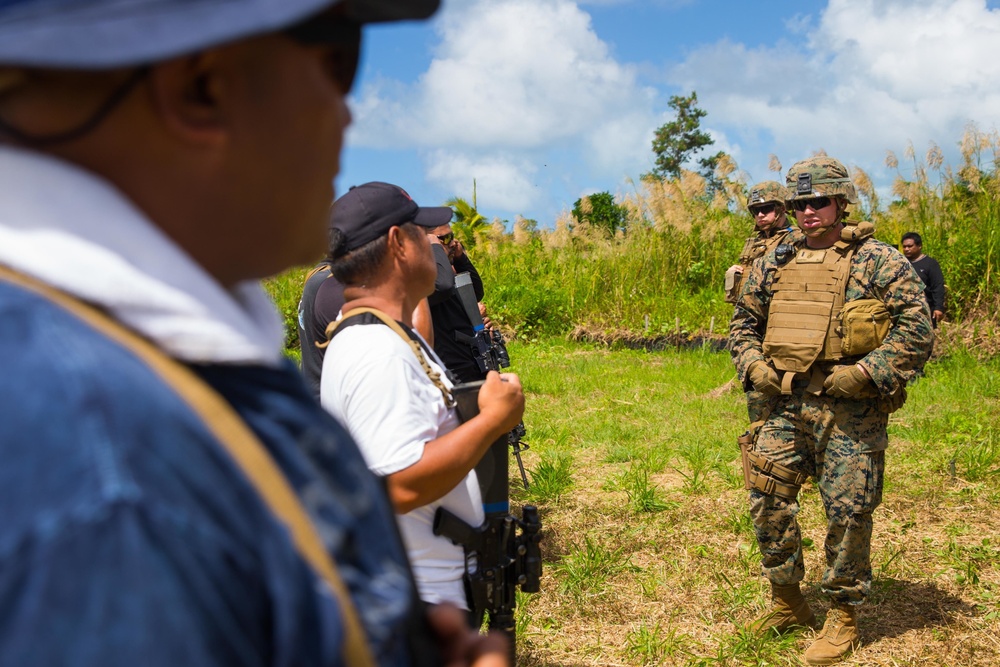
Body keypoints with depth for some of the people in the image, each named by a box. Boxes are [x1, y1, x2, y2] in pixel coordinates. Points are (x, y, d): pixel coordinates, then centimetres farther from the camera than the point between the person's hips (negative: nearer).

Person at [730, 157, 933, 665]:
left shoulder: (878, 260, -3)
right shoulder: (773, 265, 11)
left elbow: (917, 328, -7)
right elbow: (742, 323, 20)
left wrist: (864, 372, -16)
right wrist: (754, 366, 2)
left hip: (851, 409, -4)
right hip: (786, 404, 5)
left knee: (848, 512, 2)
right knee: (768, 500, 5)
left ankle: (843, 617, 20)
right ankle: (786, 601, 24)